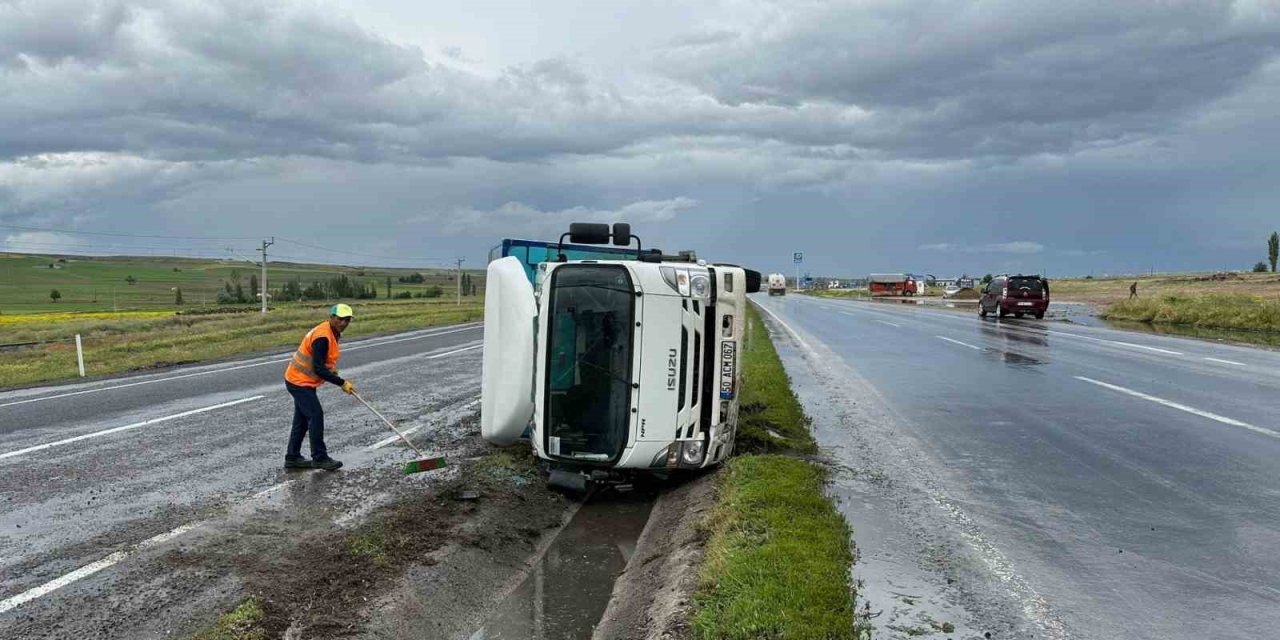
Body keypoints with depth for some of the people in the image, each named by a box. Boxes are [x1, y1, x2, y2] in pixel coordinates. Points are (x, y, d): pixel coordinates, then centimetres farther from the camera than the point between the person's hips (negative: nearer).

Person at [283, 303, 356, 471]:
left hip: (301, 381, 10)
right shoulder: (322, 337, -26)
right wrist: (342, 383, -27)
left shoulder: (333, 333, 6)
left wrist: (332, 368, 2)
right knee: (316, 415, -10)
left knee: (302, 419, 14)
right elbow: (319, 369, -28)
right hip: (300, 382, -10)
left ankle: (292, 458, 22)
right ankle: (319, 458, -4)